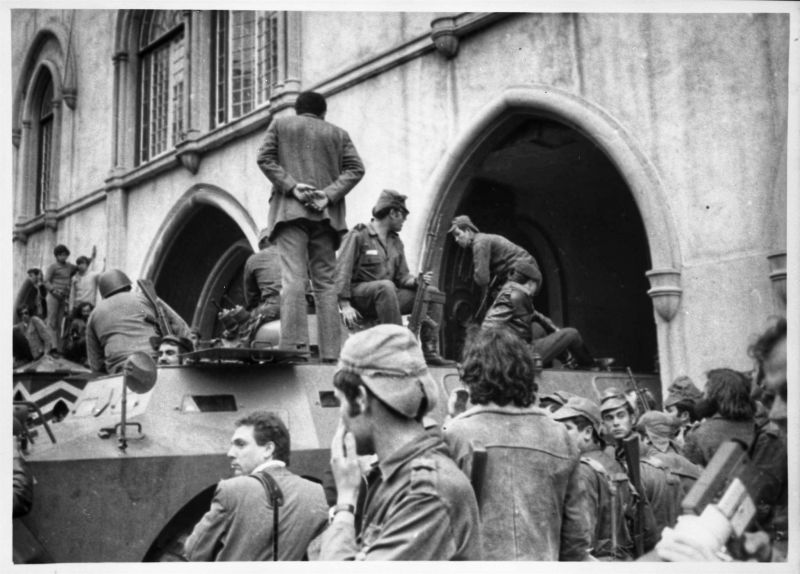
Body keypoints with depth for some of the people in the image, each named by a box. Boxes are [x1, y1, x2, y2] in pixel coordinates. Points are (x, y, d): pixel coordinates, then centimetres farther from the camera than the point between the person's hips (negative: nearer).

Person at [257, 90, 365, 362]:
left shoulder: (280, 124, 16)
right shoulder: (338, 134, 18)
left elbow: (265, 158, 2)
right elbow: (355, 169, 5)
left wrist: (292, 187, -5)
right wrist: (329, 195, -4)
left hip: (290, 209, -2)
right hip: (326, 214, 2)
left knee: (293, 278, -12)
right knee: (325, 281, 3)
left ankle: (293, 346, -24)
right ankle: (330, 351, -3)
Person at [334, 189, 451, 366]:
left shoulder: (396, 242, 18)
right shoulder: (358, 236, -6)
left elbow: (402, 276, 14)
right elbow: (342, 271, -13)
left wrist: (416, 281, -10)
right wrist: (345, 305, -23)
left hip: (387, 296, 8)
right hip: (359, 295, -7)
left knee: (432, 292, -5)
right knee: (386, 286, -39)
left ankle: (430, 351, -11)